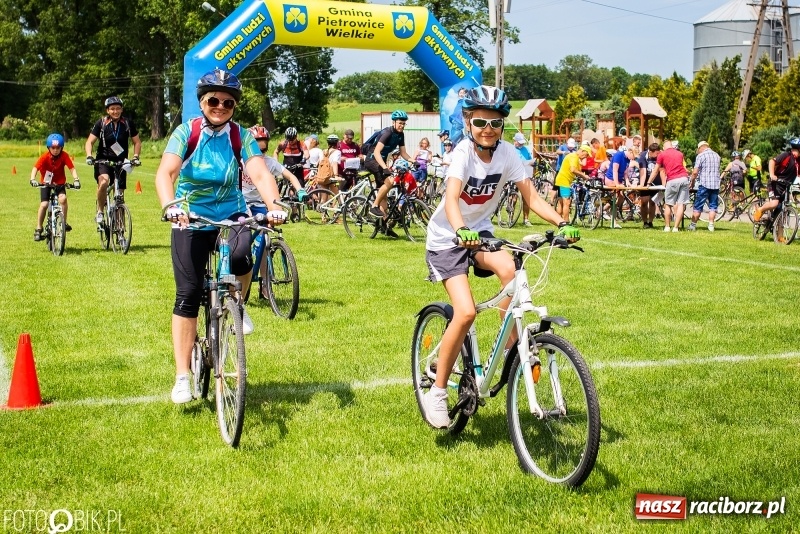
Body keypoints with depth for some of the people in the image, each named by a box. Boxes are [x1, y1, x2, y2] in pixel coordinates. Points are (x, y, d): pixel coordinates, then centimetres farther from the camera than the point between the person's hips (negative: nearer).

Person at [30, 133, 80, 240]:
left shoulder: (64, 156, -16)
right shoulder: (45, 157, -19)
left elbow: (72, 168, -21)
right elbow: (35, 168, -28)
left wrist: (76, 180, -38)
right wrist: (33, 179, -46)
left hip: (60, 184, 1)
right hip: (46, 183, -1)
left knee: (63, 198, -28)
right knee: (44, 204, -15)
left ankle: (64, 222, -11)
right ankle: (38, 229, -1)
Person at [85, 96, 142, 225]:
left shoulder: (128, 124, -1)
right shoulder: (101, 123, -4)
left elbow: (137, 142, 8)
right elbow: (89, 142, -3)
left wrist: (135, 157, -9)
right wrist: (89, 156, -21)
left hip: (121, 163, 2)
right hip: (103, 161, -2)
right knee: (104, 182, -31)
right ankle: (100, 212, -12)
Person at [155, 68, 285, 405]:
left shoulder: (241, 137, -7)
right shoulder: (186, 132, -10)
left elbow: (260, 174, -21)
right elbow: (165, 172, -24)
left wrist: (274, 206, -41)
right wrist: (170, 206, -44)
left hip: (231, 215, 1)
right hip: (191, 219, 0)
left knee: (240, 257, -33)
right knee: (188, 294, -5)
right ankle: (182, 377, 3)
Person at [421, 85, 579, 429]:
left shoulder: (507, 153, -9)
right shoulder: (464, 152, -22)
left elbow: (531, 197, -11)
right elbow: (451, 198, -36)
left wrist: (562, 223, -27)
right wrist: (460, 230, -55)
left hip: (479, 231, 4)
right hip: (447, 237, -4)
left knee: (510, 270, -29)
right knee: (466, 311, -20)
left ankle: (510, 350, -11)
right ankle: (437, 392, -4)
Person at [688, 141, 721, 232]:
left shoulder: (701, 156, -5)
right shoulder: (717, 156, 13)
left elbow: (695, 172, -11)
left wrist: (692, 182, 4)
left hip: (704, 184, -5)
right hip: (716, 184, 5)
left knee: (698, 206, 2)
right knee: (713, 206, 9)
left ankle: (693, 225, 6)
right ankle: (711, 225, 5)